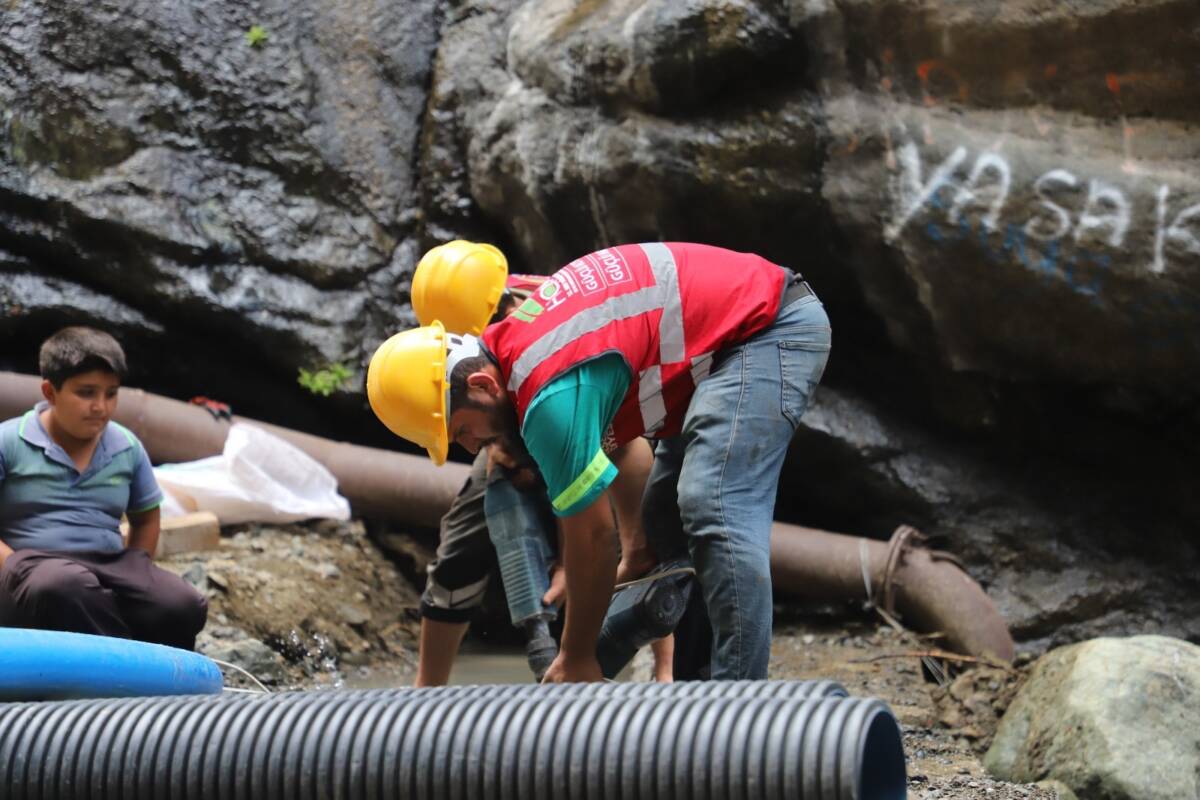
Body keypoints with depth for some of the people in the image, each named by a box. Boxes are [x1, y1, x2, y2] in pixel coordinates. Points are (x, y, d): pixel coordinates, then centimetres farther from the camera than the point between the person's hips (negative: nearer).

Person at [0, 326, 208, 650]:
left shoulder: (127, 448, 12)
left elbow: (146, 517, 26)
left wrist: (134, 582, 11)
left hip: (110, 565, 4)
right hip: (33, 564, -4)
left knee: (184, 607, -27)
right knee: (65, 587, -43)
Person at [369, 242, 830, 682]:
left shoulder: (553, 397, -27)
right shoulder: (512, 341, 4)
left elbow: (592, 537, -20)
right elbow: (613, 432, 16)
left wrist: (576, 659, -8)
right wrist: (638, 550, 15)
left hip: (772, 327, -11)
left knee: (712, 512, -24)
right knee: (667, 514, 11)